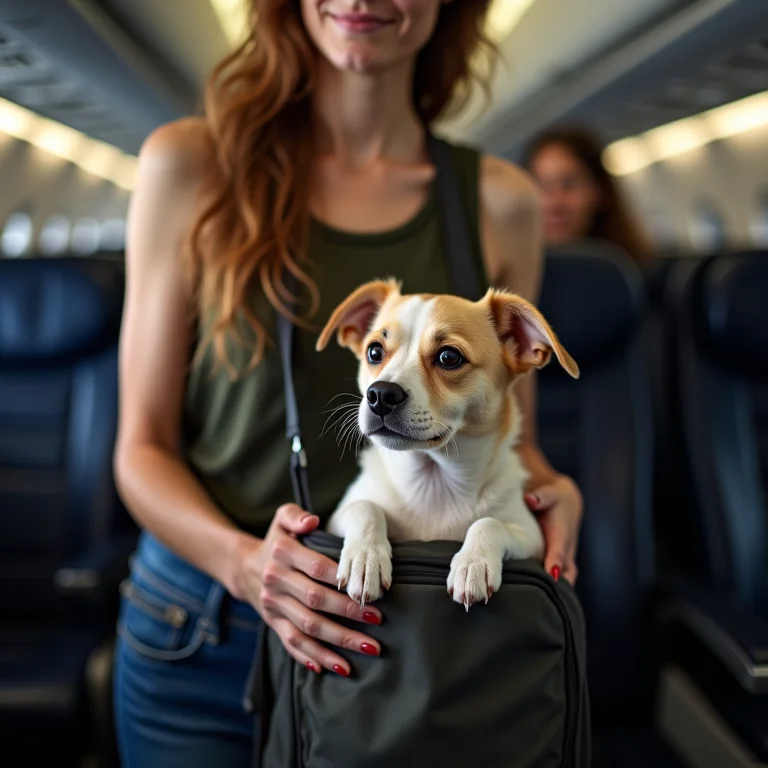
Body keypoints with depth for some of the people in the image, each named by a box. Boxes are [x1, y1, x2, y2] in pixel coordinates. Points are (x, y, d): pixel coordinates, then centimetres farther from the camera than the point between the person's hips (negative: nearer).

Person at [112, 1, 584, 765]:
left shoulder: (497, 201, -2)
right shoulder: (190, 165, -7)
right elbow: (143, 446, -5)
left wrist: (555, 493, -12)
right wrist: (241, 559, -22)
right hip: (202, 637, -1)